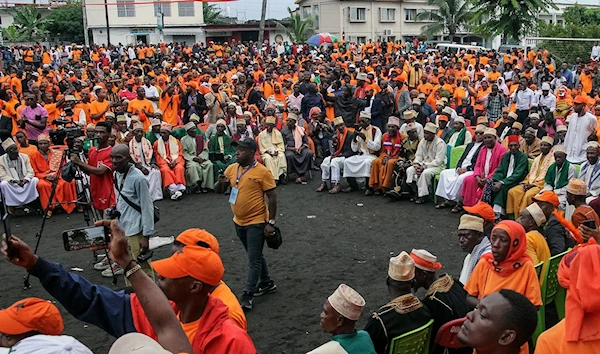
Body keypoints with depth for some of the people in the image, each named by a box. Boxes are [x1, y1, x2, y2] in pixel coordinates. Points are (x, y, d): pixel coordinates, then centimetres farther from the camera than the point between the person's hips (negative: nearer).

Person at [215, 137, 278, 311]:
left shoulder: (262, 172, -15)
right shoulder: (231, 169, 2)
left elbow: (272, 198, -12)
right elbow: (218, 191, 7)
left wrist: (271, 222, -15)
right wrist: (221, 182, -17)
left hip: (256, 222, -7)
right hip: (239, 222, 7)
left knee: (254, 259, -1)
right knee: (255, 255, 20)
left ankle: (248, 296, 6)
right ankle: (267, 283, 37)